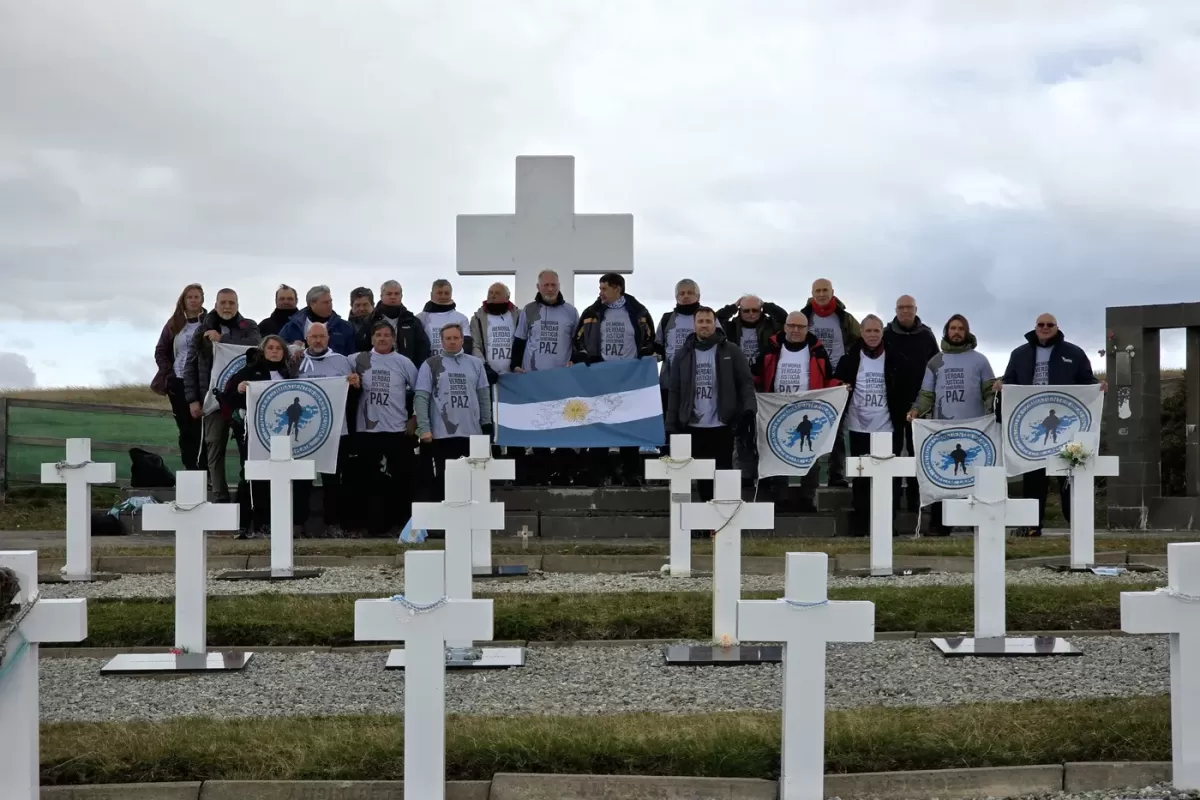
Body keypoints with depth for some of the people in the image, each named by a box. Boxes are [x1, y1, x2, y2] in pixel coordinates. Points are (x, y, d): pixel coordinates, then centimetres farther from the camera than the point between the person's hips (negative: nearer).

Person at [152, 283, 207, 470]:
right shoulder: (174, 324, 11)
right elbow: (160, 351, 14)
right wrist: (169, 373, 4)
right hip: (178, 383, 4)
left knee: (201, 428, -6)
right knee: (185, 430, 7)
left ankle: (204, 470, -4)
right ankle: (189, 469, 12)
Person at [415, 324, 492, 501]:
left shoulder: (475, 363, 10)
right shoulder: (430, 365, 1)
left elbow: (484, 396, 12)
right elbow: (421, 398, -4)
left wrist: (487, 425, 7)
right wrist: (424, 429, -12)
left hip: (472, 433, 3)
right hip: (442, 434, -3)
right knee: (442, 481, 4)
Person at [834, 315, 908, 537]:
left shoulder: (894, 360, 4)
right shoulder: (850, 358, 3)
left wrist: (904, 415, -3)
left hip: (886, 427, 0)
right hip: (859, 427, 0)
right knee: (861, 478, 5)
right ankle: (860, 525, 9)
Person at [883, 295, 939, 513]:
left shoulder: (926, 335, 3)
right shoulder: (886, 335, -1)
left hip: (919, 401, 1)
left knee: (917, 451, 7)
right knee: (892, 450, 4)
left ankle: (915, 500, 14)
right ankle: (891, 498, 10)